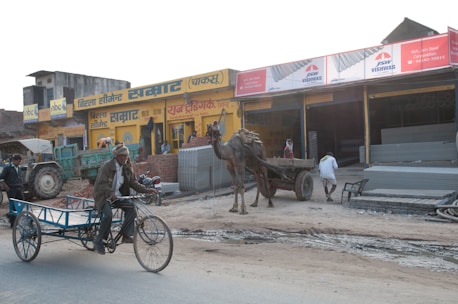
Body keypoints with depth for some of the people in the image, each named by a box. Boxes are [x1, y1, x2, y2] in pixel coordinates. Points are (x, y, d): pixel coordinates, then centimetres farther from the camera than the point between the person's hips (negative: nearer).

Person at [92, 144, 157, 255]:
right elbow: (101, 184, -25)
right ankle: (99, 241, -11)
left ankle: (126, 235, -13)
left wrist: (146, 190, -13)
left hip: (118, 196, 6)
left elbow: (133, 182, 3)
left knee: (131, 207, -21)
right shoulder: (106, 167, -16)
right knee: (108, 215, -29)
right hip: (104, 197, -5)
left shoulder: (127, 168, 3)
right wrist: (111, 193, -43)